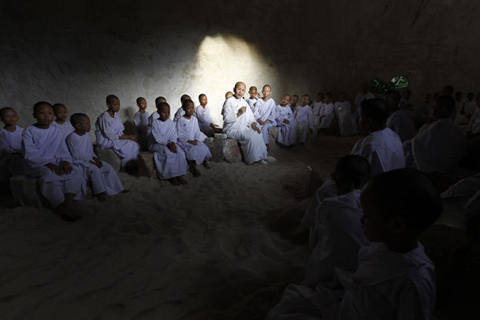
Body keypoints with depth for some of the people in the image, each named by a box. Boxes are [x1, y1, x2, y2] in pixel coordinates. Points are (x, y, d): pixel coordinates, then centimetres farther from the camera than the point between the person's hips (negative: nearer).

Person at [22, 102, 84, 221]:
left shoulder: (56, 131, 11)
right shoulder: (29, 131, -1)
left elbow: (63, 151, 8)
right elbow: (30, 154, -11)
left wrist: (65, 161, -16)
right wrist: (49, 164, -24)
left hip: (55, 163, 4)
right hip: (36, 166, -4)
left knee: (73, 173, -24)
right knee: (49, 175, -36)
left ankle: (68, 204, -37)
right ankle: (61, 207, -38)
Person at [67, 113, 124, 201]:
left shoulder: (87, 135, 8)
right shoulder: (72, 137, -16)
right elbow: (76, 155, -19)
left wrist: (95, 158, -4)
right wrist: (90, 161, -22)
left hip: (90, 160, 8)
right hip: (79, 162, -8)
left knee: (108, 167, -6)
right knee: (94, 169, -33)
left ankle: (116, 188, -1)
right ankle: (99, 193, -27)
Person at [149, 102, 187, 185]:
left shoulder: (171, 123, 4)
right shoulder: (155, 123, -8)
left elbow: (174, 135, 0)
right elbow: (158, 138, -14)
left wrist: (172, 143, -20)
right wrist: (168, 144, -22)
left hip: (170, 144, 4)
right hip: (158, 144, -4)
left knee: (180, 153, -22)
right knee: (169, 154, -30)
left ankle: (179, 175, -16)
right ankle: (171, 176, -19)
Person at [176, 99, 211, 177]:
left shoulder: (194, 119, 7)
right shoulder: (181, 120, -9)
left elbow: (197, 131, 9)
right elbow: (179, 135, -11)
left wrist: (195, 140, -8)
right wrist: (188, 141, -18)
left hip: (194, 140, 5)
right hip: (184, 142, -5)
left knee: (204, 147, -16)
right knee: (193, 149, -29)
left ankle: (203, 160, 11)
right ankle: (193, 167, -13)